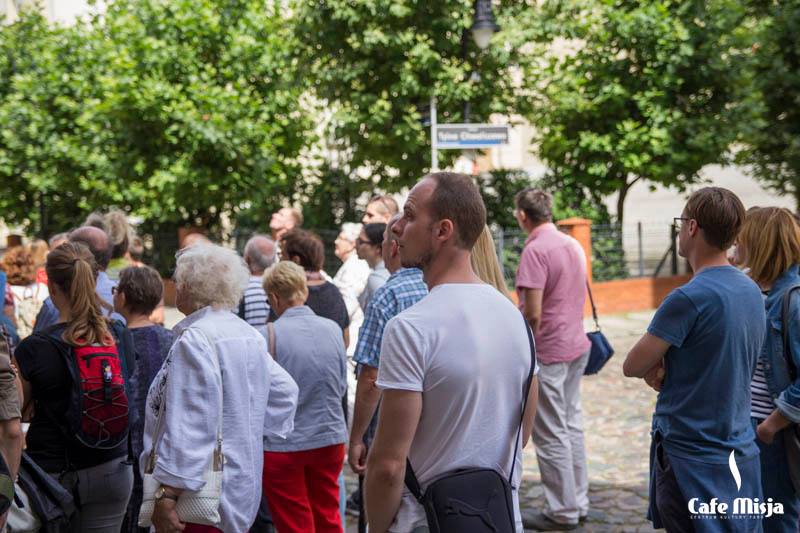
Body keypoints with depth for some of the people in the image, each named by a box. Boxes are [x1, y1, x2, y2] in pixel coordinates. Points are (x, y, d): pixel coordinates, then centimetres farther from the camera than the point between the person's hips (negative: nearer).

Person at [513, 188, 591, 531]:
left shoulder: (535, 250, -18)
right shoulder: (573, 244, 8)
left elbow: (532, 314, -21)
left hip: (548, 352, -8)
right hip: (577, 346, 9)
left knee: (551, 434, 0)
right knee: (572, 424, 15)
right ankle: (578, 502, 23)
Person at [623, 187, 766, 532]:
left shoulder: (689, 298, -21)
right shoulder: (752, 292, 5)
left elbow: (632, 367, -14)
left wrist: (656, 366, 5)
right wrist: (664, 367, -1)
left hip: (691, 460, -8)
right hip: (741, 455, 8)